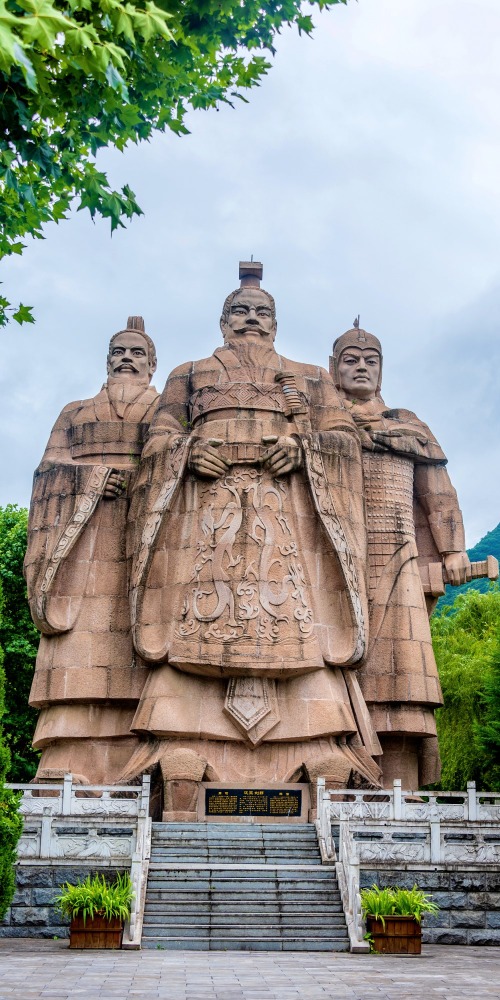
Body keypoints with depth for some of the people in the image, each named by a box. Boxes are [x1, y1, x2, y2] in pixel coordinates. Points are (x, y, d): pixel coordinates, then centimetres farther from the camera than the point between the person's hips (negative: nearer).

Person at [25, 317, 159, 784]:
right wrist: (88, 479, -6)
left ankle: (124, 774, -13)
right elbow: (49, 472, 13)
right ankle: (67, 774, -15)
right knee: (80, 643, -12)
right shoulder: (75, 412, 25)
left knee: (135, 635, -13)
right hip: (82, 537, 1)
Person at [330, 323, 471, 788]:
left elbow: (438, 495, 18)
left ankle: (401, 797, -8)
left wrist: (452, 549, 6)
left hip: (395, 562, 2)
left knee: (397, 664, -9)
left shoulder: (409, 426, 24)